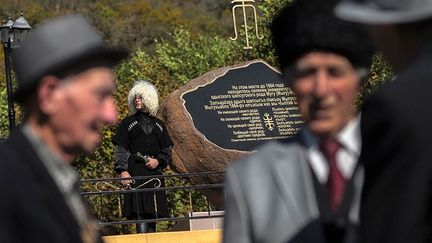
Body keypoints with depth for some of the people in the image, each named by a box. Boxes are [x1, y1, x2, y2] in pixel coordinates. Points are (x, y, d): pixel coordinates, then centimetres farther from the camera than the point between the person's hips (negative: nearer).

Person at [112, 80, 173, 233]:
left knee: (153, 214, 1)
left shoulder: (159, 125, 18)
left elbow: (167, 150, 16)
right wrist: (122, 170, -11)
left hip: (155, 172, 3)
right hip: (136, 172, -3)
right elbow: (121, 149, 3)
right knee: (140, 212, -16)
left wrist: (158, 161, -5)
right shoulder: (128, 123, 10)